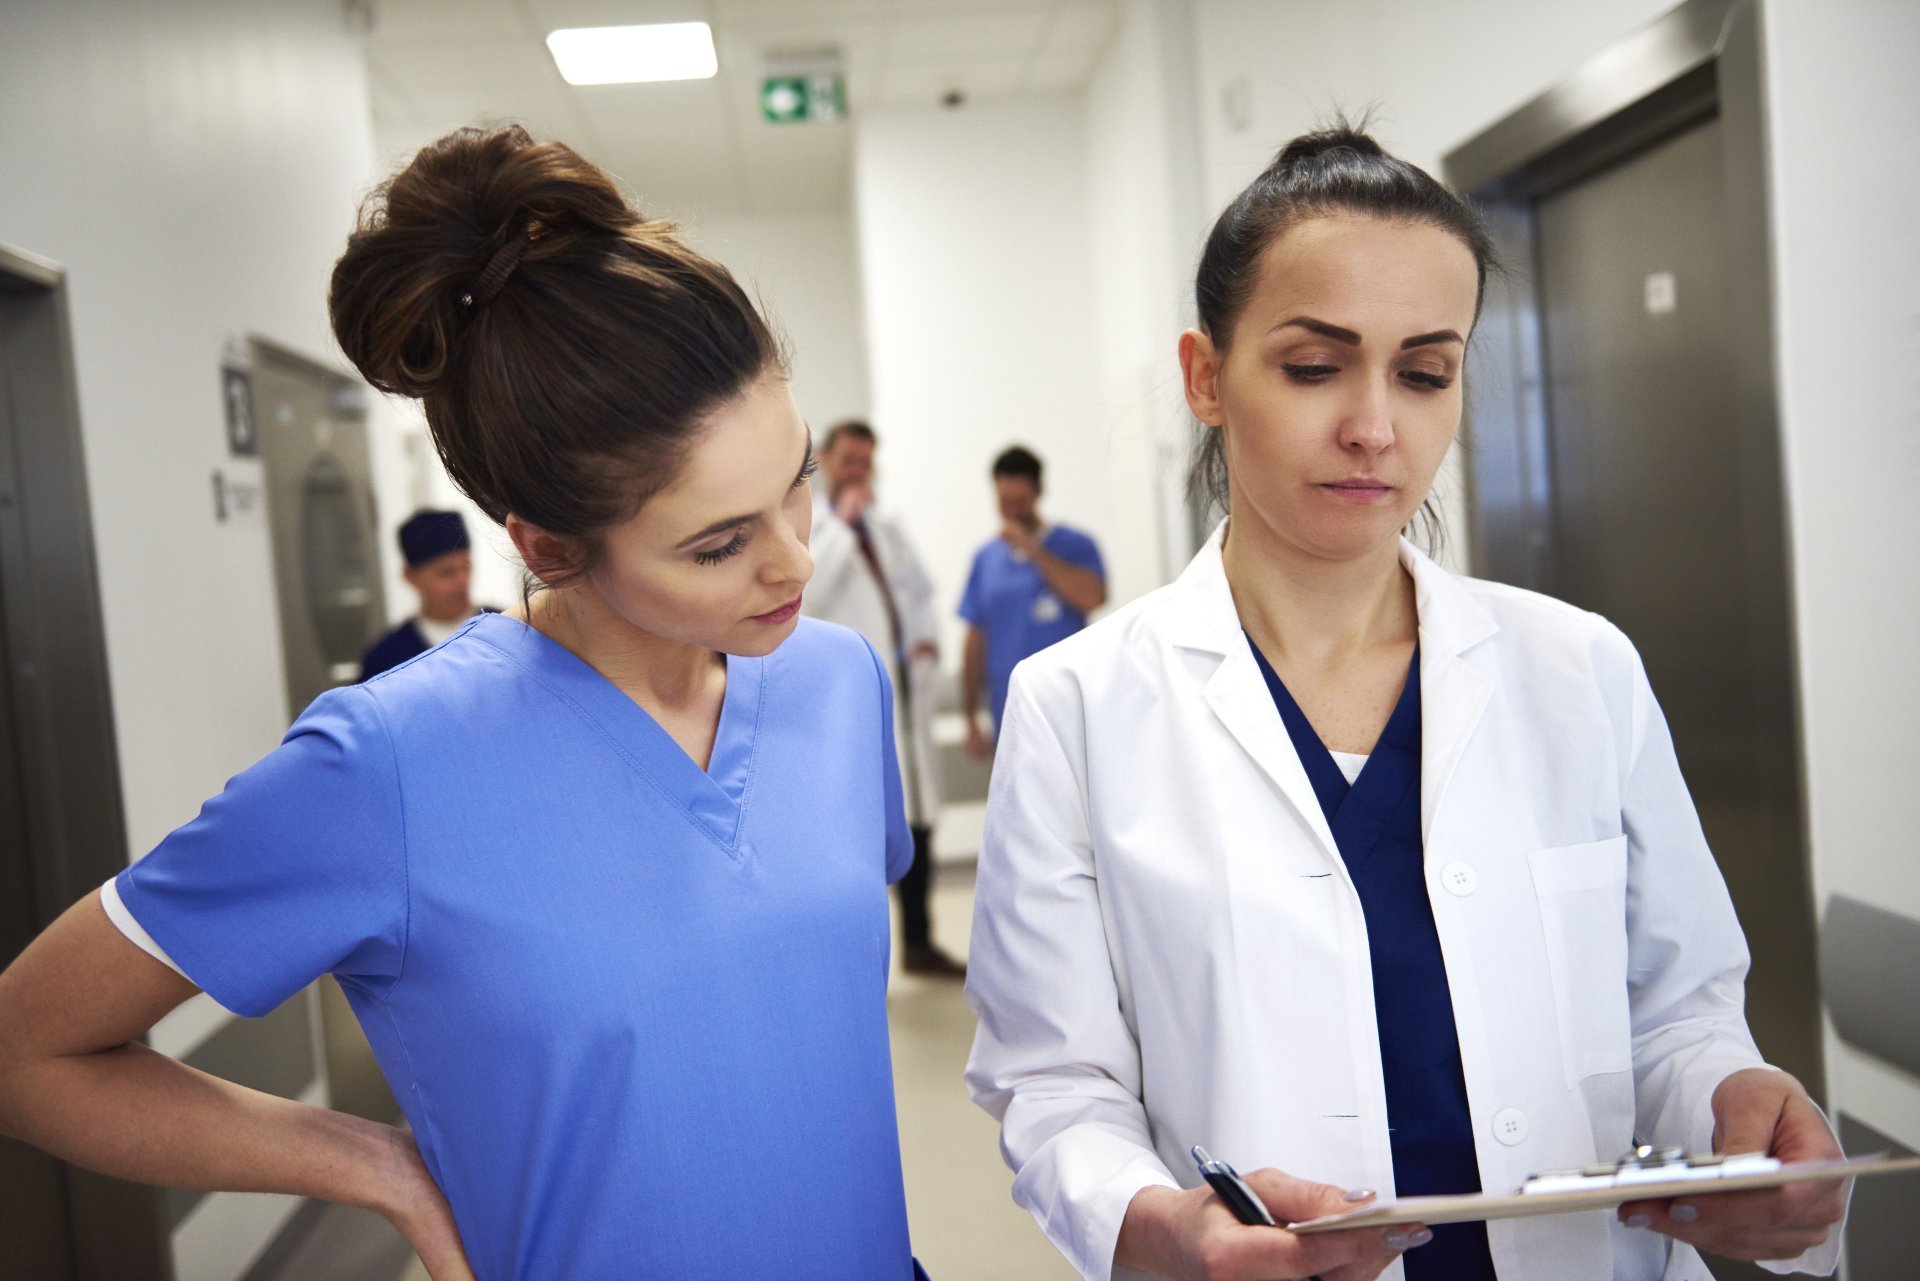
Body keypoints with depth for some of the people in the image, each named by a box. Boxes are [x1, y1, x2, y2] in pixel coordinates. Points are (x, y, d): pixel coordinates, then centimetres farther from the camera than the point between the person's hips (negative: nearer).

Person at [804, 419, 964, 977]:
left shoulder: (887, 528, 21)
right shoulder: (805, 527, -2)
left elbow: (919, 586, 27)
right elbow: (804, 594, -19)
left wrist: (925, 635, 9)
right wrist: (842, 523, -17)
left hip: (906, 693, 7)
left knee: (918, 815, 11)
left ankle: (918, 942, 23)